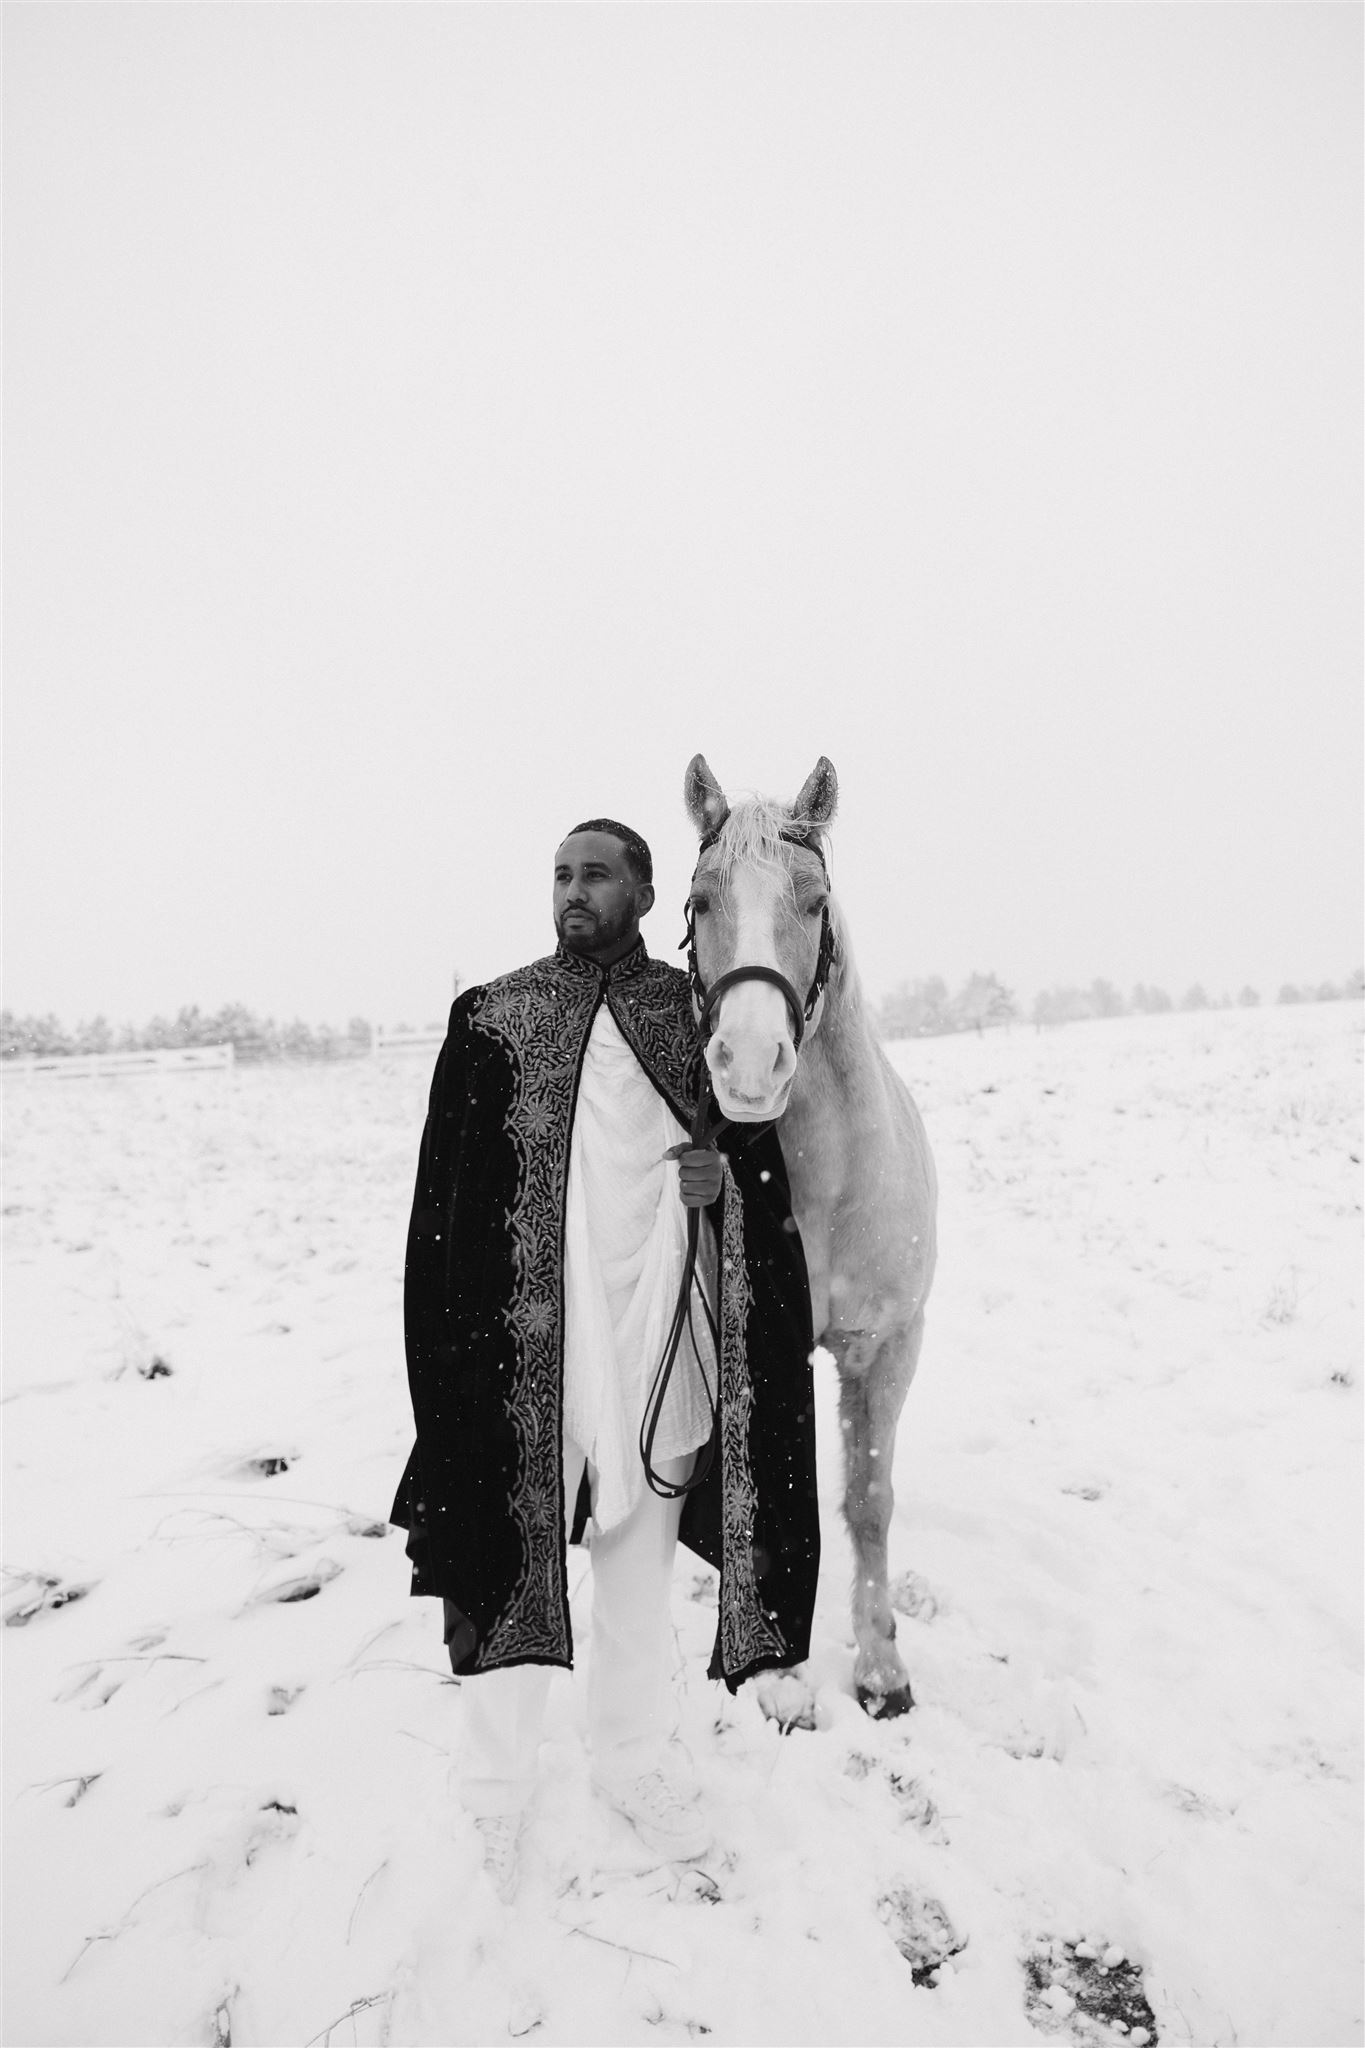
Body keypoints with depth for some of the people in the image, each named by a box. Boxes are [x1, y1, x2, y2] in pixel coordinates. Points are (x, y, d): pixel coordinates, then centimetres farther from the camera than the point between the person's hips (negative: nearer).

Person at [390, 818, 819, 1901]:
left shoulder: (699, 1013, 4)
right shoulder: (491, 1017, 1)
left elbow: (760, 1148, 11)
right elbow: (449, 1188, -1)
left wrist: (726, 1173, -9)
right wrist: (459, 1333, -7)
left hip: (658, 1327, 2)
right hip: (526, 1329, -1)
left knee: (641, 1544, 16)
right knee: (512, 1542, 7)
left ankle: (634, 1758, 38)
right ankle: (497, 1788, 29)